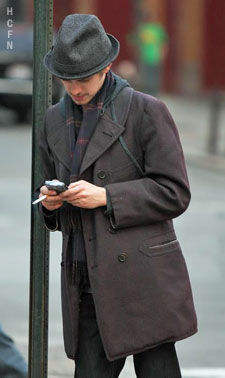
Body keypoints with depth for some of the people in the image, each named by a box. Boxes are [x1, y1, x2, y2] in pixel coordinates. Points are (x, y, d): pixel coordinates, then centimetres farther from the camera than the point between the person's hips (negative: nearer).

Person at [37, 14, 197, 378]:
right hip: (85, 283, 5)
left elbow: (174, 194, -6)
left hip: (142, 276, -5)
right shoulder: (55, 119, 15)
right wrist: (50, 201, 1)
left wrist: (105, 197, -16)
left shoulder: (146, 111, -4)